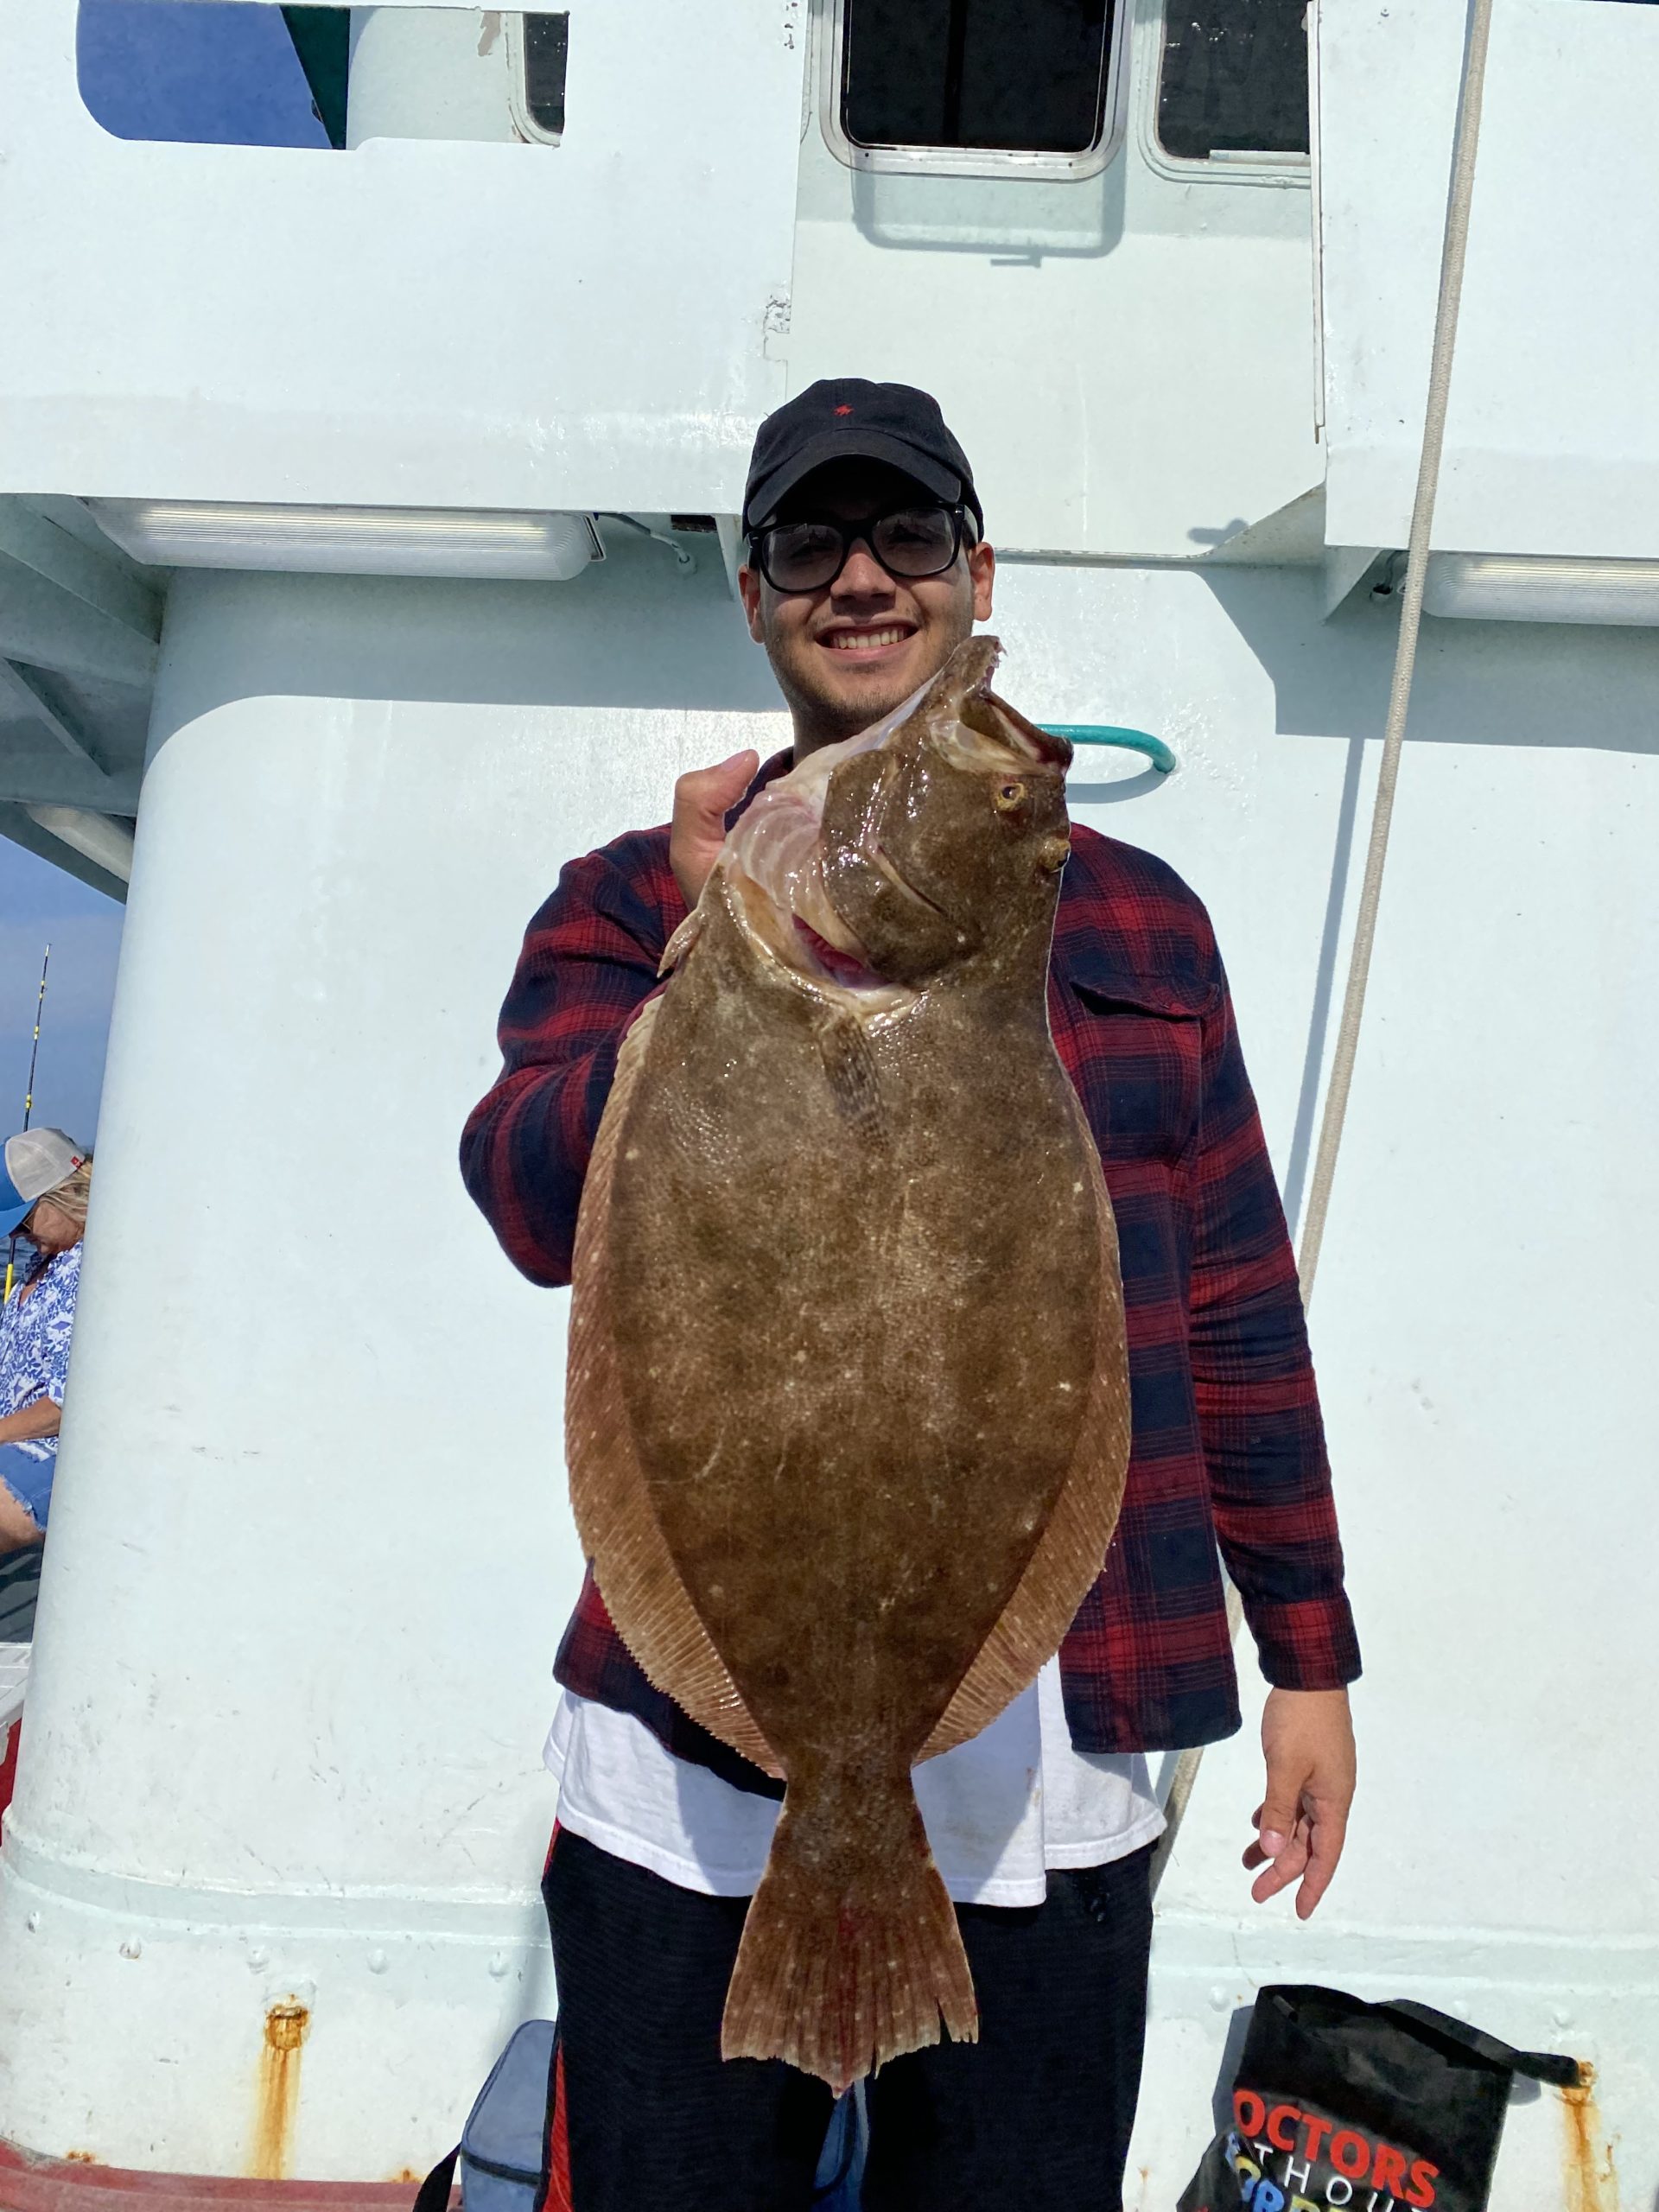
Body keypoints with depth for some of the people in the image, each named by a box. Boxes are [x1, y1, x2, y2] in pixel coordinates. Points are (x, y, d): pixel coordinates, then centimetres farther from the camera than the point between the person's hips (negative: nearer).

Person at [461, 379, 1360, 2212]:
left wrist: (1308, 1654, 9)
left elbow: (1236, 1309, 10)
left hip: (1047, 1786, 2)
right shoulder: (634, 898, 4)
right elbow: (537, 1211, -13)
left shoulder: (1137, 919, 9)